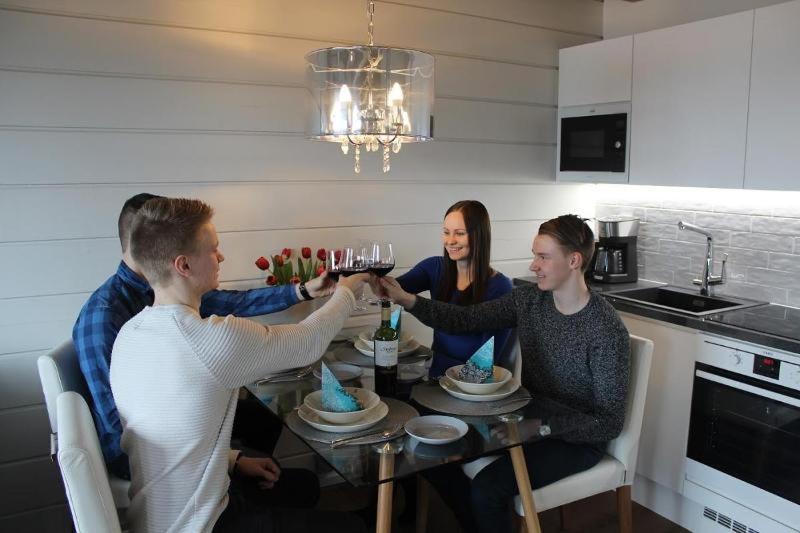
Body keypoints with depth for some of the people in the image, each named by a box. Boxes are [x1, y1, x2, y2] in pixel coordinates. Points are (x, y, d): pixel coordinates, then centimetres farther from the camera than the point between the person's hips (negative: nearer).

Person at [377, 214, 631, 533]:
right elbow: (464, 320, -4)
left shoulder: (607, 331, -22)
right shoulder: (529, 299, -4)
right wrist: (408, 301, -18)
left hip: (577, 438, -6)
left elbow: (611, 423, -19)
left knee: (486, 488, -24)